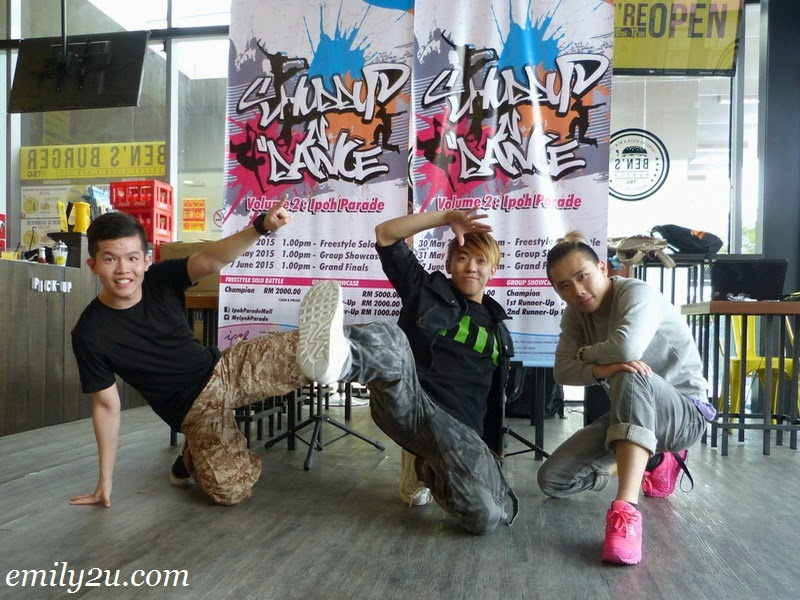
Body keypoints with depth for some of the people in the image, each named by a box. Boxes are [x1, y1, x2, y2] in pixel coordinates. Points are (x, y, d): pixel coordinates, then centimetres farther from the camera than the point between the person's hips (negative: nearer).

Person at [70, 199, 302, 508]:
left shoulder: (161, 279, -10)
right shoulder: (89, 333, -15)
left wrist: (261, 226, -48)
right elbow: (106, 405, -8)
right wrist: (105, 481, -3)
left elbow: (210, 259, -29)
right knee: (230, 491, -8)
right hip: (195, 407, -1)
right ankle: (191, 458, 18)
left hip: (225, 368, 2)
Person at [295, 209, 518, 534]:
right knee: (387, 337, -33)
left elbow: (496, 396, 29)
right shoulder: (429, 290, 17)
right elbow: (385, 235, 11)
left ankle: (433, 473, 11)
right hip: (409, 405, -3)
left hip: (463, 430, 4)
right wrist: (447, 217, 7)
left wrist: (491, 450, 23)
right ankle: (337, 355, -67)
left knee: (489, 516, -19)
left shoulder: (497, 329, 27)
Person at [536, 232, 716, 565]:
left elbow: (627, 347, -40)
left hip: (686, 414, -7)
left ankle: (626, 509, -43)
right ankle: (649, 461, 18)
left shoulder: (637, 292, -19)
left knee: (630, 375, -39)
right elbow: (562, 370, -12)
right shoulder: (575, 314, 1)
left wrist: (585, 353, -18)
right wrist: (598, 369, -34)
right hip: (631, 415, 7)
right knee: (552, 480, -2)